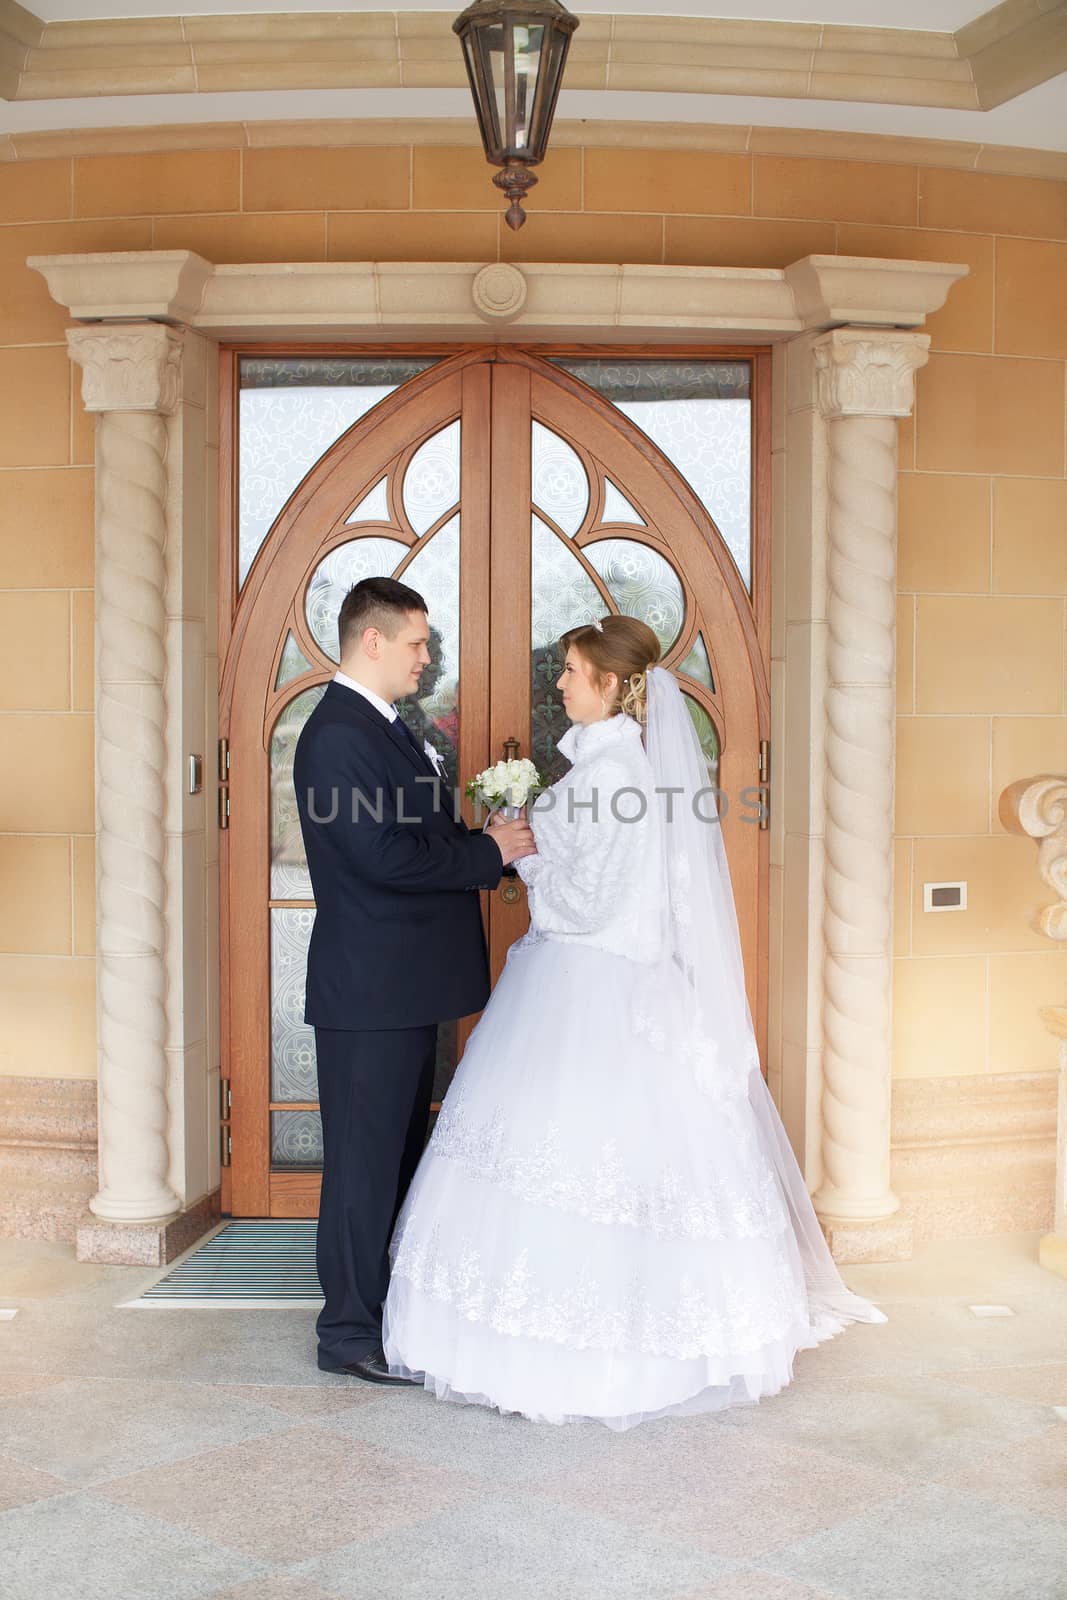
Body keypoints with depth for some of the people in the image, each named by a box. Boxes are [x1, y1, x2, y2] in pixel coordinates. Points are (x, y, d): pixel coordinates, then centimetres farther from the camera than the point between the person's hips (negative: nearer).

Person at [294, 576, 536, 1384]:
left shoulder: (384, 727, 15)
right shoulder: (337, 734, -18)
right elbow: (383, 856, -25)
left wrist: (485, 838, 0)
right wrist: (489, 852, -15)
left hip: (405, 984, 10)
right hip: (371, 987, -10)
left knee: (399, 1151, 18)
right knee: (365, 1156, -1)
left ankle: (381, 1307, 30)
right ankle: (350, 1331, 11)